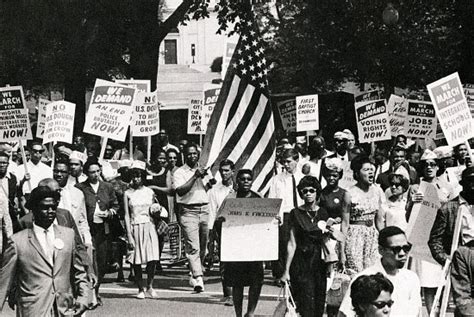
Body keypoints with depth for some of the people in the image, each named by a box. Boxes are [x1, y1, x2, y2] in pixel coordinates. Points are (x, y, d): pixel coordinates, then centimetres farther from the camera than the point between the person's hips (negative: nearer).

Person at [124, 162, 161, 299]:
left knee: (152, 258, -9)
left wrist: (156, 211, -4)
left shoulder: (149, 192, 9)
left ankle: (150, 286, 9)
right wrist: (129, 235, -7)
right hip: (135, 227, -1)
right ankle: (140, 289, 11)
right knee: (137, 261, 0)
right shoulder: (128, 193, 3)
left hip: (149, 226, 1)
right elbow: (127, 216, 0)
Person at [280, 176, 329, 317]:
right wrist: (286, 270, -4)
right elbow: (292, 244, -1)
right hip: (301, 263, -3)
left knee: (319, 304, 1)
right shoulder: (296, 214, 0)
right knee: (307, 303, -11)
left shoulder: (323, 213, 8)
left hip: (320, 262, 3)